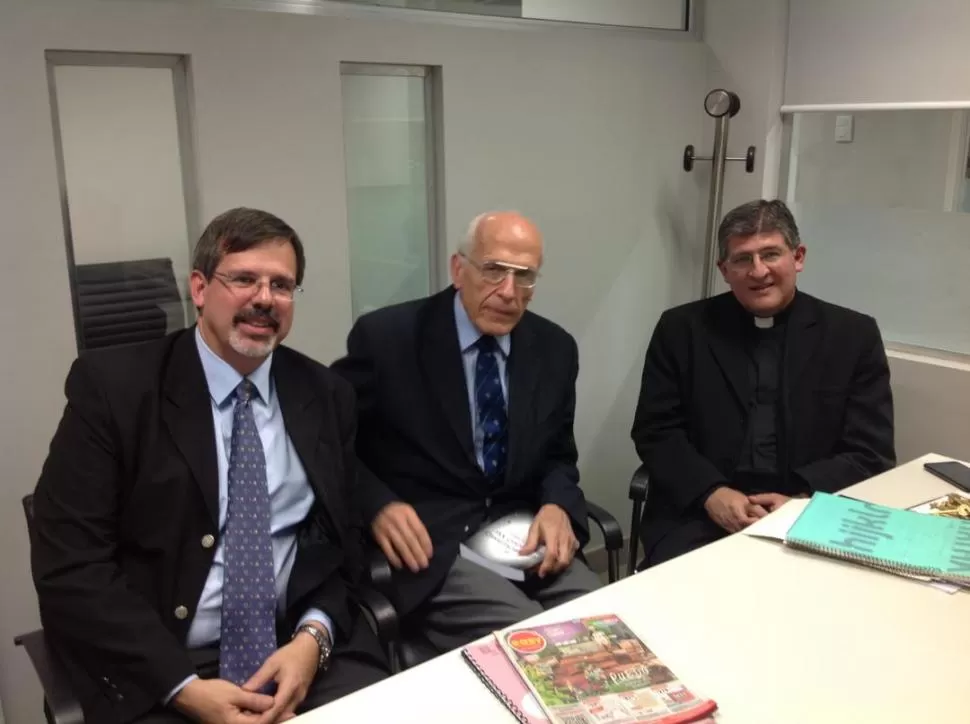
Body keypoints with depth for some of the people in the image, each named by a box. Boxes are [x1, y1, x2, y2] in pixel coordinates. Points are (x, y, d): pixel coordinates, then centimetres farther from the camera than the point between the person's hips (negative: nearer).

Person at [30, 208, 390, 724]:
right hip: (156, 671, -2)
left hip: (301, 646, 3)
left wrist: (314, 637, -10)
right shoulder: (112, 385, -5)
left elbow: (345, 539, 8)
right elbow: (69, 565, -8)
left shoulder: (326, 396, 5)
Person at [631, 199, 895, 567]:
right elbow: (655, 431, 1)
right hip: (698, 515, 0)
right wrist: (711, 493, -15)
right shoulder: (682, 329, 4)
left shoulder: (854, 335, 5)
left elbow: (871, 454, 2)